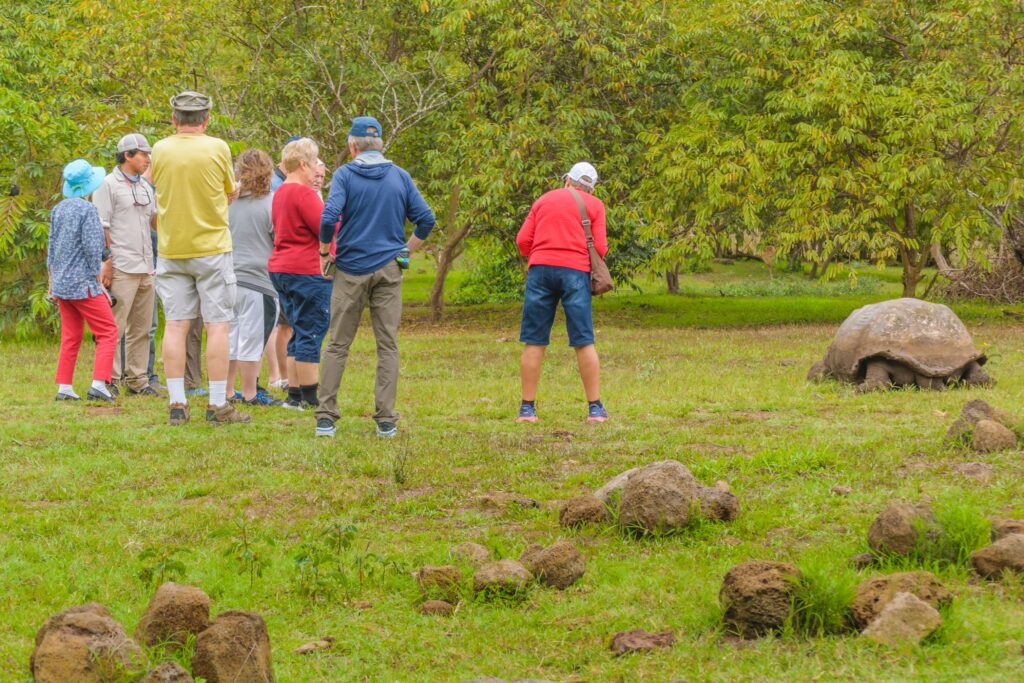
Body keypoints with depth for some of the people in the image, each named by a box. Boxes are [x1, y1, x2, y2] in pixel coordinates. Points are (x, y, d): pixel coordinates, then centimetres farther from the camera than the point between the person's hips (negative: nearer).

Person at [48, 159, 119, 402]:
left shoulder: (58, 209, 9)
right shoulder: (87, 210, -13)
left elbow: (51, 248, 15)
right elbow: (93, 249, -15)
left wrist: (52, 281, 21)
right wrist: (100, 282, -7)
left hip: (61, 283, 8)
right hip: (82, 284, -8)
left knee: (71, 337, 13)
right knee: (108, 332, -1)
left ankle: (64, 387, 10)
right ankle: (98, 384, -12)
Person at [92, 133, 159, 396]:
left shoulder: (145, 187, 18)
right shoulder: (109, 185, -4)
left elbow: (156, 222, 18)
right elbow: (101, 227, -7)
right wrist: (107, 264, -13)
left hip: (145, 268, 7)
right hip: (122, 268, -7)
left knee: (141, 328, 9)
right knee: (114, 327, -6)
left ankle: (137, 379, 15)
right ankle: (109, 379, -2)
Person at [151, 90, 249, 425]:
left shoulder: (160, 150, -1)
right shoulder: (217, 149, -8)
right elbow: (231, 193, 3)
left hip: (171, 250, 3)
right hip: (211, 248, -3)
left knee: (175, 325, 5)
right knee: (217, 325, 1)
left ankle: (177, 404, 3)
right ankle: (218, 404, 0)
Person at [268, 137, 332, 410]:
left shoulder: (281, 192, 14)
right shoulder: (303, 193, -16)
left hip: (280, 268, 10)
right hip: (307, 272, -10)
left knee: (298, 334, 14)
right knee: (310, 335, -5)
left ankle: (294, 394, 14)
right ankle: (310, 397, -2)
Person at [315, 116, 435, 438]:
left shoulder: (345, 175, -4)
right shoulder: (400, 177, 5)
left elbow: (329, 217, -16)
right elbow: (426, 219, 1)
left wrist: (325, 252, -1)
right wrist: (407, 250, 14)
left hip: (351, 270, -2)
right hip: (388, 271, 2)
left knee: (337, 345, 4)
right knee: (388, 346, 5)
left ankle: (325, 417, 0)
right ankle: (386, 420, 2)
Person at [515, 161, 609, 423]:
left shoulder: (543, 200, 16)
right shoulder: (594, 205, 10)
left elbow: (522, 240, 9)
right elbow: (600, 247, 2)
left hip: (541, 267, 1)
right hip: (575, 271, -1)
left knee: (534, 342, 3)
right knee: (584, 342, 1)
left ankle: (527, 408, 1)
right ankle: (595, 408, 1)